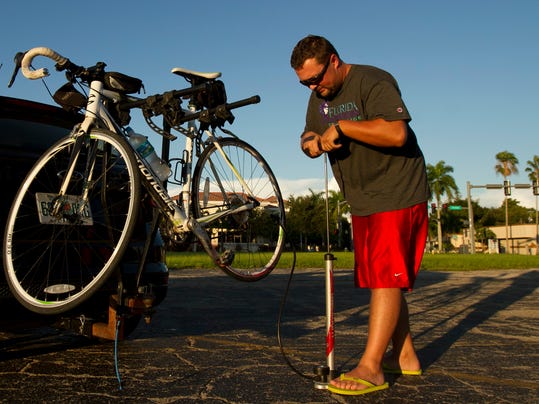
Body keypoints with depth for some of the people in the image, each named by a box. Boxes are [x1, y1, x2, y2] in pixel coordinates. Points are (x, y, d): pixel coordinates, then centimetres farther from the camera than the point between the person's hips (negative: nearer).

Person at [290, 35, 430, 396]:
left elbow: (396, 133, -28)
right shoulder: (320, 97, 11)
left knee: (386, 277, -11)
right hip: (363, 203, 9)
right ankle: (405, 357, 20)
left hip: (398, 196, -8)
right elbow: (308, 139, 14)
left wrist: (341, 126, -24)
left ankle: (370, 369, -8)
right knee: (382, 280, 10)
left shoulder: (372, 81, -15)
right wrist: (312, 143, -10)